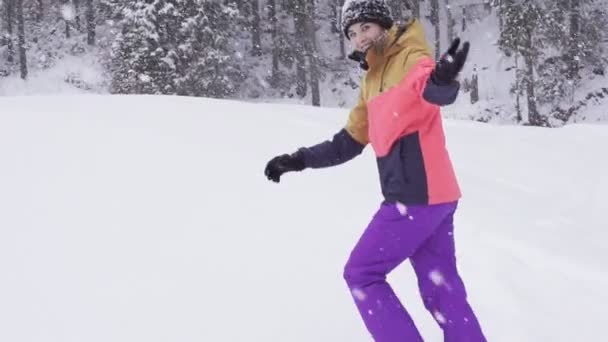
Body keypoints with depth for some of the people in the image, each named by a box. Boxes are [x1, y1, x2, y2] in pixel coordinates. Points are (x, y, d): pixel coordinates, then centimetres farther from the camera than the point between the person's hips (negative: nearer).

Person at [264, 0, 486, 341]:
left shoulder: (411, 58, -8)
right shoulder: (371, 81, 19)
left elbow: (433, 90, -33)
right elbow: (351, 141, 27)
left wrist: (442, 79, -56)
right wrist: (299, 160, 24)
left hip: (417, 193, -9)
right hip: (427, 194, 9)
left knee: (361, 274, 0)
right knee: (442, 290, 10)